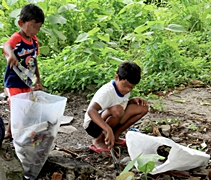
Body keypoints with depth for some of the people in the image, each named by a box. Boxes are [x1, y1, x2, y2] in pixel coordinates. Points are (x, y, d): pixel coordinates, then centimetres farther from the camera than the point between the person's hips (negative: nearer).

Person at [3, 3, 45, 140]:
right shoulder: (16, 38, -19)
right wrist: (11, 54, -66)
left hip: (27, 82, 8)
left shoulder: (34, 41, 4)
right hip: (14, 82, -8)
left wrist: (38, 80, 17)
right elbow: (6, 46, -43)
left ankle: (10, 132, 34)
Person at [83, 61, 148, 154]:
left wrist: (133, 100, -7)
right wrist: (108, 129, -55)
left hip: (109, 122, 8)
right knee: (117, 110, -38)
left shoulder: (125, 88, -4)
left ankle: (115, 136, 1)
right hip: (93, 124, -8)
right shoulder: (107, 92, -29)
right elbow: (91, 111, -44)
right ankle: (98, 140, -15)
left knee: (143, 108, -5)